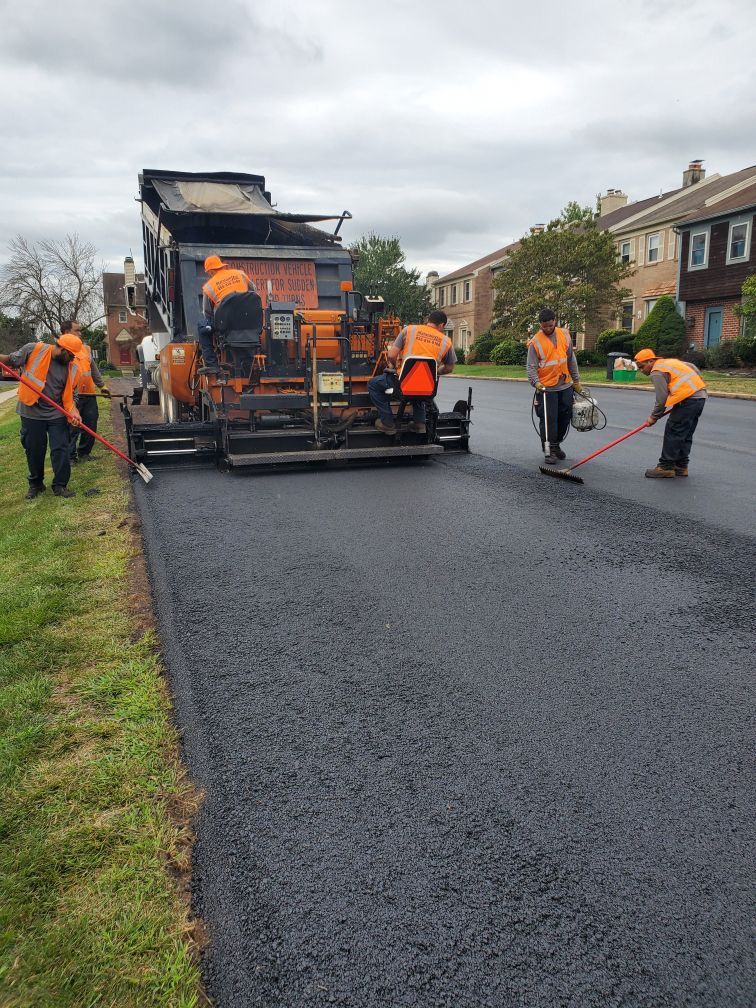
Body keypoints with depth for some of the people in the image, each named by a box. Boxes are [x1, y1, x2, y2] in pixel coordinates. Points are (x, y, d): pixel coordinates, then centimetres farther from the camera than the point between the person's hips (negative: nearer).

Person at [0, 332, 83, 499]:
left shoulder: (72, 368, -3)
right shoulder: (34, 350, -10)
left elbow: (69, 393, 1)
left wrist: (73, 411, -13)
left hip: (57, 415, 1)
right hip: (31, 413, -1)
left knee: (61, 451, -2)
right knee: (34, 451, 10)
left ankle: (60, 485, 12)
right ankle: (35, 484, 27)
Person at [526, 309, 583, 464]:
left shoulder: (564, 335, 6)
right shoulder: (535, 342, -9)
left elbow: (571, 360, 13)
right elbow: (531, 366, -11)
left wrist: (576, 380, 15)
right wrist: (536, 382, -27)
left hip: (565, 386, 5)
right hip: (546, 387, -5)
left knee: (565, 416, 12)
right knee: (549, 419, -6)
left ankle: (557, 445, 30)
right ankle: (550, 451, 4)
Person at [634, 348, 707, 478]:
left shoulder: (657, 372, -7)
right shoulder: (670, 361, 22)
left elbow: (661, 398, -11)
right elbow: (693, 367, 27)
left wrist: (654, 417, 0)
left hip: (688, 399, -10)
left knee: (673, 433, -5)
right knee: (685, 434, 14)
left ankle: (665, 467, -3)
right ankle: (681, 466, 19)